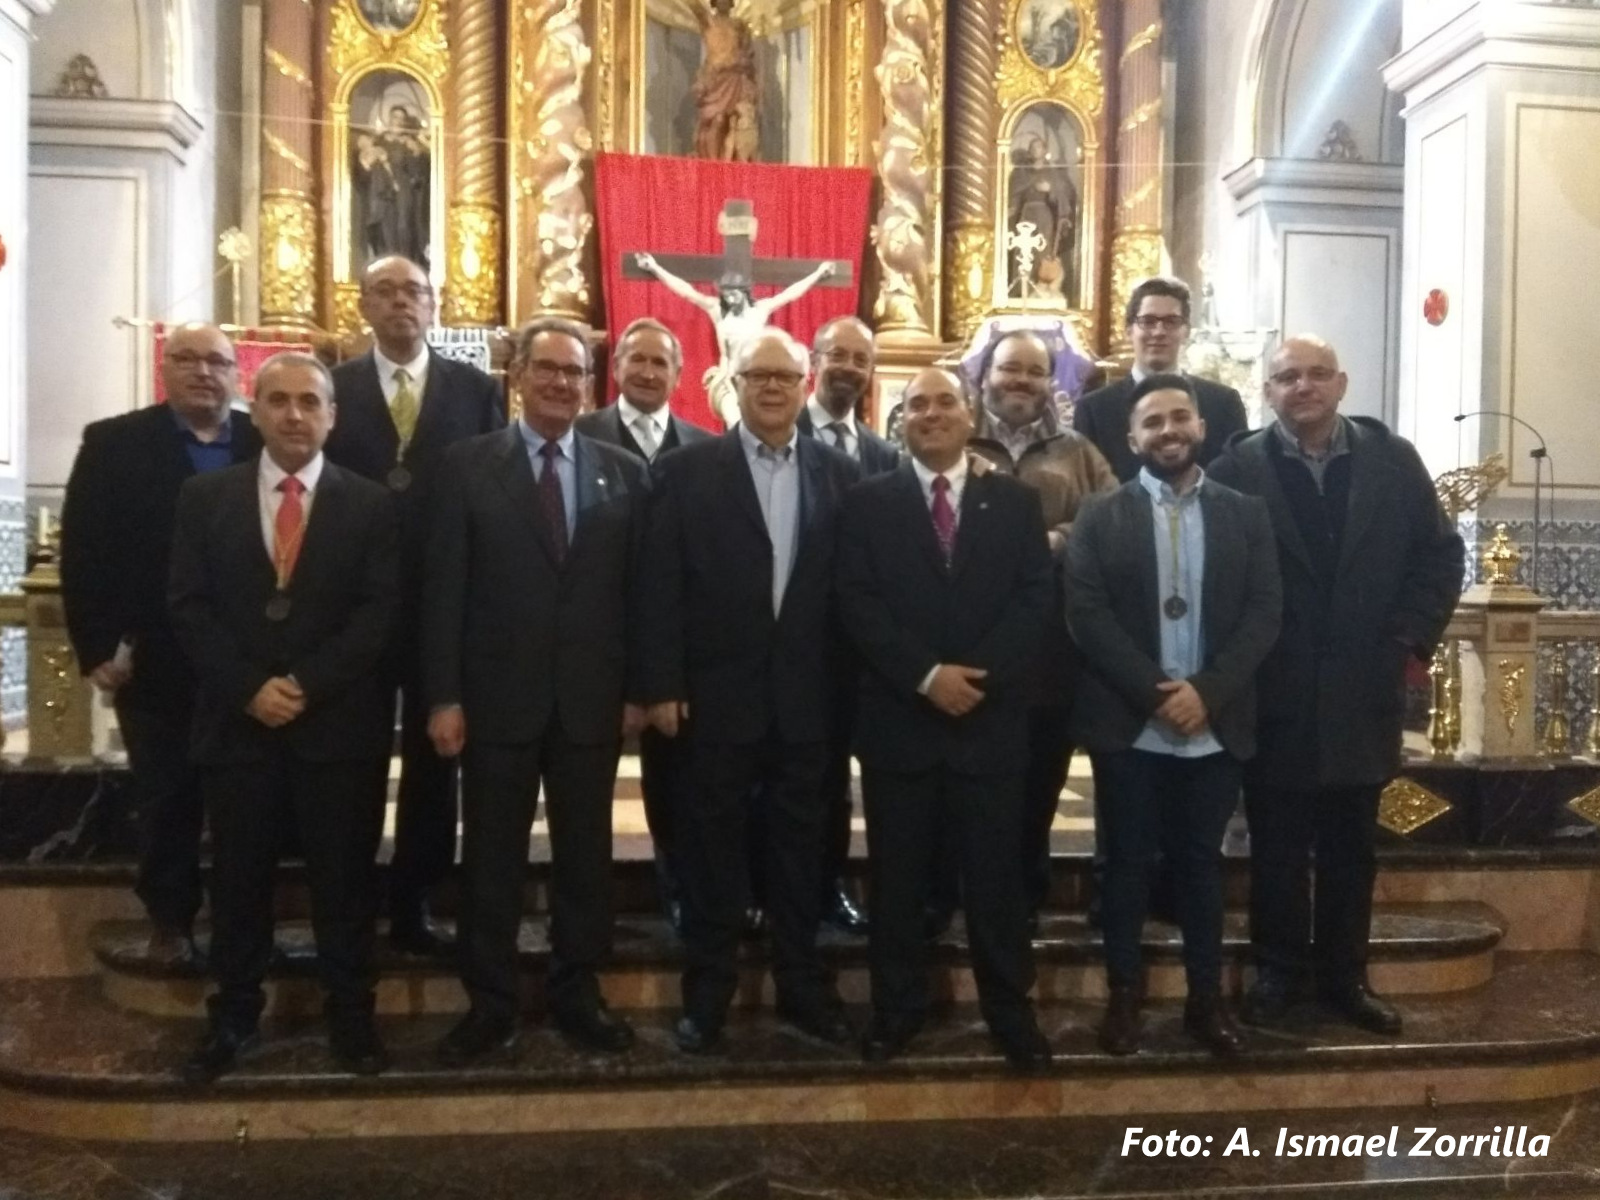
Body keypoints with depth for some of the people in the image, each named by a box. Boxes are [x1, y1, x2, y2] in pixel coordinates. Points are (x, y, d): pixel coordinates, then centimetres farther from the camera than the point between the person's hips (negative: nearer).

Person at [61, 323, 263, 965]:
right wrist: (98, 647, -11)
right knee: (166, 801, 12)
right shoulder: (113, 443, 0)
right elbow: (83, 552, -4)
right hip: (154, 664, -1)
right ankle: (170, 922, 29)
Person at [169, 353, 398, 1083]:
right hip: (236, 719, 1)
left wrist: (308, 684, -14)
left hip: (340, 722, -1)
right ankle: (233, 1017, 26)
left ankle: (350, 1017, 21)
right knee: (238, 880, 11)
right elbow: (189, 607, 1)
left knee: (344, 879, 7)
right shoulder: (205, 497, 7)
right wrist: (248, 688, -11)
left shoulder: (370, 505, 3)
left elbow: (380, 611, -5)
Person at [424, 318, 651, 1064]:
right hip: (497, 694, -1)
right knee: (491, 856, 8)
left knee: (585, 852, 11)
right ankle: (491, 1004, 22)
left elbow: (638, 589, 5)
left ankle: (578, 994, 26)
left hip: (592, 698, 2)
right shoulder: (469, 465, 1)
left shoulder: (625, 472, 6)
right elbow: (444, 588, -3)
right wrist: (443, 695, -8)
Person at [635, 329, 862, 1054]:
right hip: (717, 693, -2)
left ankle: (801, 987, 26)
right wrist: (660, 686, -9)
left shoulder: (840, 474, 6)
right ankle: (707, 996, 22)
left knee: (800, 846, 12)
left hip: (806, 696, 2)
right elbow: (660, 587, -4)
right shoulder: (686, 470, 0)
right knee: (713, 846, 9)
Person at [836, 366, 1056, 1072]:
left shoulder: (1015, 502, 8)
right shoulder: (868, 504, 5)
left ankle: (1010, 1012, 21)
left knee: (996, 874, 7)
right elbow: (858, 603, -5)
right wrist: (927, 675, -15)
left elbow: (1036, 598, -1)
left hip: (992, 719, 0)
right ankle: (897, 1008, 23)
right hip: (898, 719, 0)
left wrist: (977, 674, -14)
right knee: (897, 877, 9)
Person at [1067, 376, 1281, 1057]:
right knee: (1128, 863, 7)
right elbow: (1087, 615, -7)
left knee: (1201, 863, 11)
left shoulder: (1245, 514, 6)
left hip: (1215, 725, 1)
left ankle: (1206, 997, 24)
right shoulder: (1101, 517, 2)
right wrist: (1155, 691, -16)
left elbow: (1264, 612, -1)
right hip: (1127, 725, -1)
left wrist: (1206, 691, -14)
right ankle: (1123, 994, 20)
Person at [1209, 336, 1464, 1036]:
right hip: (1274, 695, -2)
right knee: (1277, 846, 9)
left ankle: (1345, 975, 27)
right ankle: (1279, 971, 23)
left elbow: (1441, 554, 6)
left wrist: (1413, 640, -3)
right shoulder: (1238, 468, -5)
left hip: (1363, 691, 3)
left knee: (1351, 847, 13)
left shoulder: (1393, 460, 2)